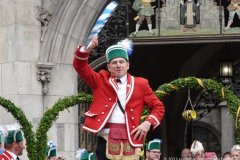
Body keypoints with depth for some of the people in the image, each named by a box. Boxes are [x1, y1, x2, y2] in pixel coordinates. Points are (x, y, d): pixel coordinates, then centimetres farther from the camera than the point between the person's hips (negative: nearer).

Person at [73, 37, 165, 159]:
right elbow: (80, 66, 3)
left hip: (131, 139, 0)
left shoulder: (140, 84, 12)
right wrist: (87, 49, -16)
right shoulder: (101, 81, 13)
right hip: (106, 138, 0)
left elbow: (158, 107, 15)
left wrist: (148, 123, -3)